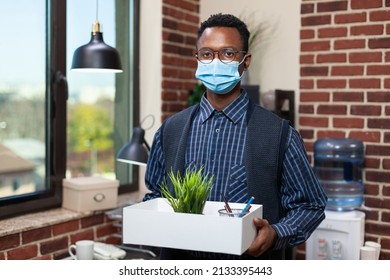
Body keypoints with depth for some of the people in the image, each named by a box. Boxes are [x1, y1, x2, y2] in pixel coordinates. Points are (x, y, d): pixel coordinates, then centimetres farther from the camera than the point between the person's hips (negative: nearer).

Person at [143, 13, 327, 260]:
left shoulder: (279, 133, -10)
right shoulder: (170, 130, -1)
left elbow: (310, 206, -5)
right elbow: (156, 193, 10)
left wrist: (276, 234, -22)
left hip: (252, 260, -2)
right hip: (181, 256, 3)